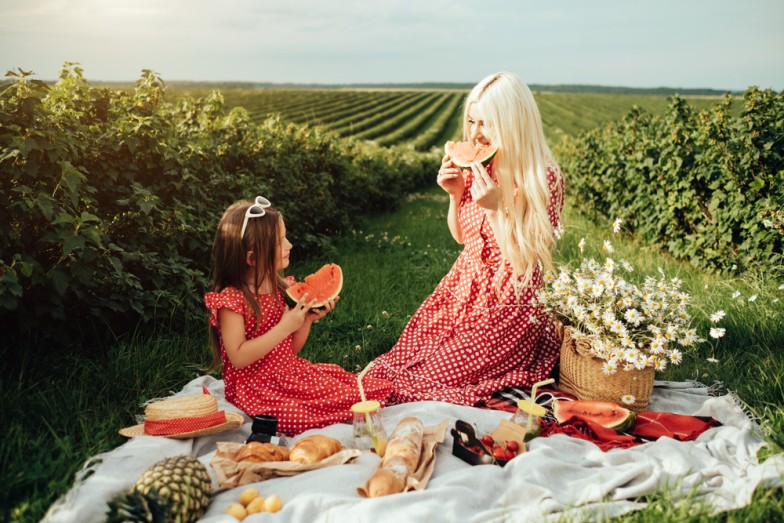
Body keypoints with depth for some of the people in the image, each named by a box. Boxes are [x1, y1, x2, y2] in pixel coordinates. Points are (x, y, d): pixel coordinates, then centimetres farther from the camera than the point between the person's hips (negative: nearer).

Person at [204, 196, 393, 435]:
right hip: (257, 387, -6)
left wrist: (308, 319, -6)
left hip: (291, 371, 6)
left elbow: (291, 349, 11)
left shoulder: (282, 289, 5)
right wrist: (284, 327, -23)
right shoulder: (230, 299, -15)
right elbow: (238, 358, -22)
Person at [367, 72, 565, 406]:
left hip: (508, 306, -6)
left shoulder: (544, 178, -18)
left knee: (430, 377, -11)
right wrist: (455, 193, -5)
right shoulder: (478, 168, 0)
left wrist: (496, 207, -27)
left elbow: (523, 264, -18)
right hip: (462, 291, 6)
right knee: (403, 357, -3)